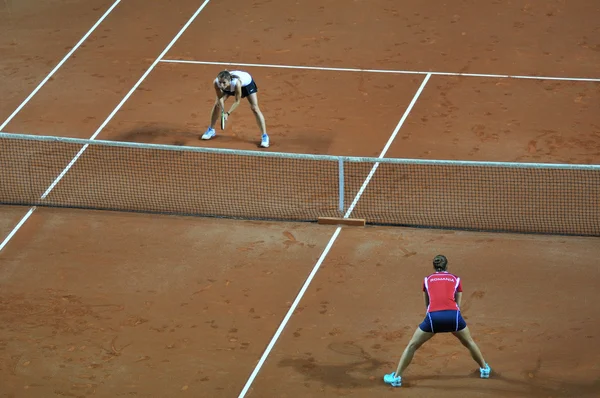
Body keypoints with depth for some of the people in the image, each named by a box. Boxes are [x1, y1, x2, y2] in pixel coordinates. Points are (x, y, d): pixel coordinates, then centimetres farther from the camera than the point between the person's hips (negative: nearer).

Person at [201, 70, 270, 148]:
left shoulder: (236, 83, -47)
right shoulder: (216, 83, -37)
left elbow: (237, 101, -33)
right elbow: (220, 98, -19)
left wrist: (228, 113, -38)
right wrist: (222, 112, -28)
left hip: (247, 82, -4)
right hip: (229, 87, 4)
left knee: (254, 108, -11)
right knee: (217, 104, 4)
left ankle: (264, 136, -4)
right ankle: (211, 130, 27)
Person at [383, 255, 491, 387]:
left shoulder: (427, 280, 23)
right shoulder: (456, 279, 20)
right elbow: (458, 303, 17)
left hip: (433, 316, 0)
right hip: (453, 315, 0)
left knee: (412, 346, 17)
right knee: (469, 342, 28)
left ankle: (397, 377, 14)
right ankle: (484, 369, 42)